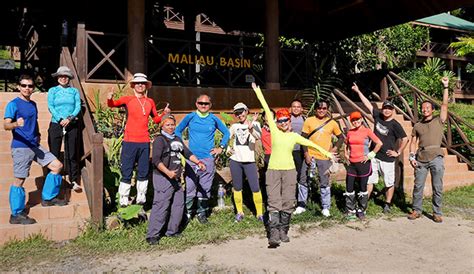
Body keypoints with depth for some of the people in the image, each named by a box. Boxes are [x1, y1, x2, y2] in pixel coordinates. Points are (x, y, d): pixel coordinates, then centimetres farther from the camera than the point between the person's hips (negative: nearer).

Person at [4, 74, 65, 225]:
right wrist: (16, 124, -39)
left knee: (57, 165, 5)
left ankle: (48, 198, 18)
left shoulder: (33, 104, 15)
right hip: (21, 147, -8)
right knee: (20, 179, -4)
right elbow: (6, 125, -19)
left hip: (35, 145, 8)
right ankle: (16, 215, 6)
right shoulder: (13, 104, -9)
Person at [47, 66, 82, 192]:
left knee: (71, 154, 2)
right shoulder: (52, 90, 7)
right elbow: (50, 107, -3)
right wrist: (60, 119, -17)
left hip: (72, 125, 1)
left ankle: (74, 181, 6)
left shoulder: (74, 91, 9)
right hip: (56, 124, -1)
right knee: (54, 154, 0)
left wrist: (70, 118, -16)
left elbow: (78, 107, 0)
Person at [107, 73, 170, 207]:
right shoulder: (128, 99, 2)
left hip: (144, 142, 4)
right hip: (129, 141, -3)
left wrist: (164, 114, 0)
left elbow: (156, 120, 19)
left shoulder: (150, 102, 11)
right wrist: (110, 98, -30)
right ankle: (123, 199, 7)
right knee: (126, 172, -1)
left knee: (143, 172, 10)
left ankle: (141, 198, 22)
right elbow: (112, 104, -9)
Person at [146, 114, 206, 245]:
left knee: (178, 204, 9)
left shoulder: (177, 139, 18)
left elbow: (187, 153, 21)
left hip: (176, 178, 8)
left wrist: (198, 162, 6)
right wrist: (168, 172, -25)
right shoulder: (159, 139, -7)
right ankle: (152, 235, -4)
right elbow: (156, 160, -16)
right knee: (161, 206, -11)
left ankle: (172, 231, 22)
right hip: (163, 178, -8)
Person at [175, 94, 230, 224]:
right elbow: (178, 130, 14)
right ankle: (187, 212, 12)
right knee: (189, 188, -2)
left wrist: (221, 147, 9)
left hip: (208, 158, 1)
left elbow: (226, 132, 17)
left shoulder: (214, 119, 5)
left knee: (205, 189, 6)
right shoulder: (190, 117, 3)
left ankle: (202, 212, 20)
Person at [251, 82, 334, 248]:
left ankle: (283, 230, 16)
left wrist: (326, 153, 16)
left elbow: (310, 144, 15)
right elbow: (267, 109, 3)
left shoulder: (294, 136, 9)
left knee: (288, 202, 4)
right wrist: (258, 92, 9)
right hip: (273, 170, -2)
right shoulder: (274, 130, 3)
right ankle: (274, 234, -10)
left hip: (289, 170, 2)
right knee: (274, 202, -7)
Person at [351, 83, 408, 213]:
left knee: (389, 183, 7)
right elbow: (368, 104, 8)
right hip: (374, 156, 4)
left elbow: (405, 139, -8)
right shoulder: (378, 116, 3)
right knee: (369, 181, 5)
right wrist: (358, 91, 12)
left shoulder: (395, 124, -10)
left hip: (387, 159, -4)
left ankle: (387, 205, 23)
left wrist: (398, 152, -8)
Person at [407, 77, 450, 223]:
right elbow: (413, 142, 14)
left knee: (437, 188, 2)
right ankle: (416, 210, 15)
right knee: (418, 186, 4)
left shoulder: (439, 121, 10)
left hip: (436, 157, -2)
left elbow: (444, 105, 1)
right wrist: (412, 156, 1)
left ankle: (437, 213, 12)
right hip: (421, 158, 2)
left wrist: (445, 87, -2)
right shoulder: (417, 126, 15)